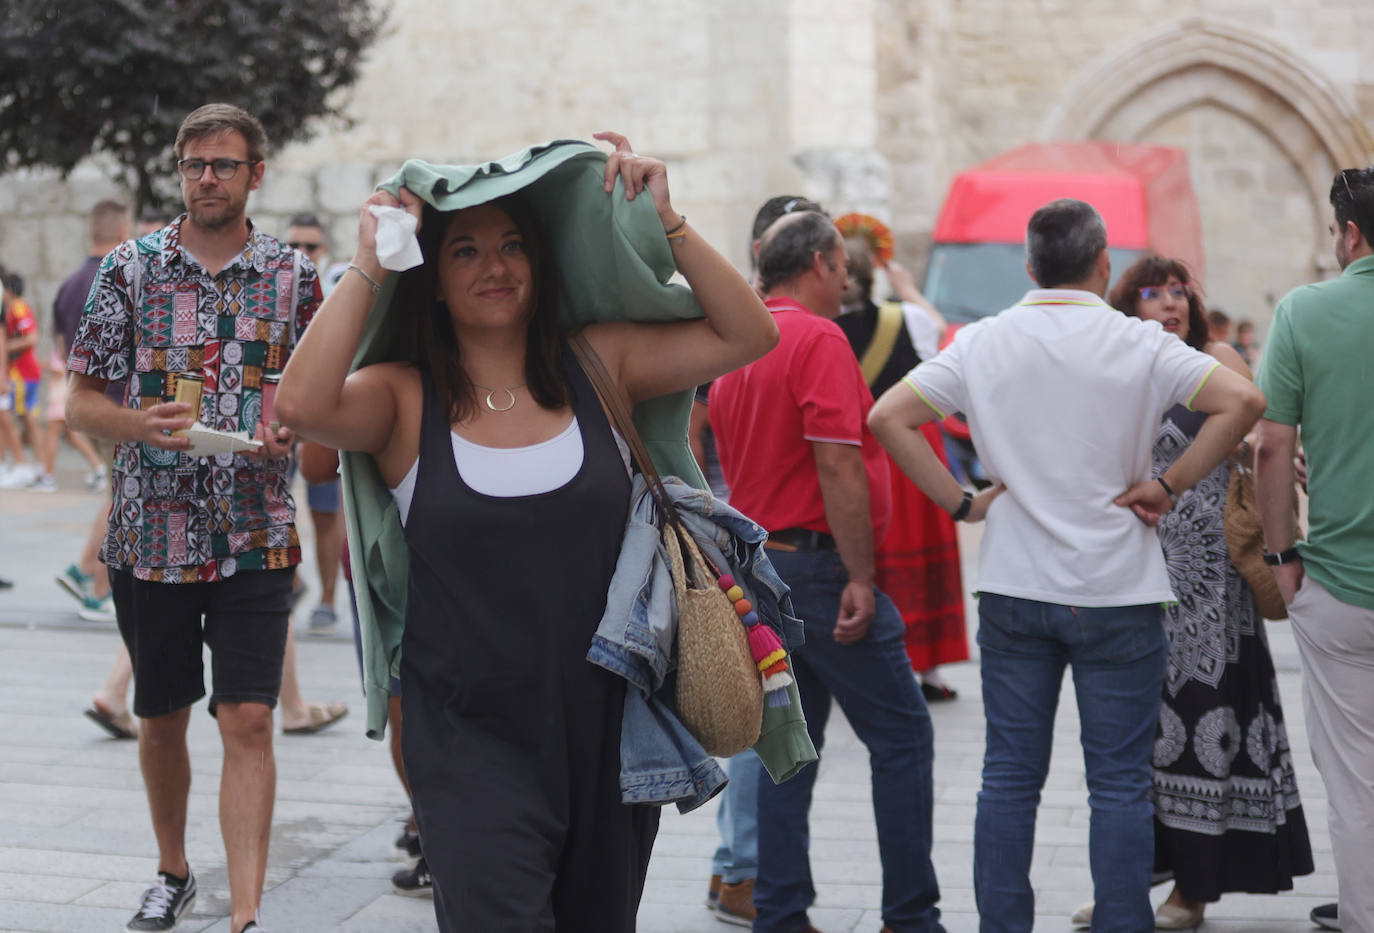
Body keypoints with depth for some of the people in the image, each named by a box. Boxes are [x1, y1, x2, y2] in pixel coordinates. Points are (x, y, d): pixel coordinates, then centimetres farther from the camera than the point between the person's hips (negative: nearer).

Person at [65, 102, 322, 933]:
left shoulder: (292, 275, 3)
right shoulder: (132, 267, 2)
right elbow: (81, 401, 3)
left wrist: (292, 428, -14)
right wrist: (140, 423, -18)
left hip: (256, 536, -1)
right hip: (151, 533, 1)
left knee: (248, 720, -8)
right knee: (162, 717, 14)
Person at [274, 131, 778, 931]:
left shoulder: (596, 366, 3)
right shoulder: (405, 400, -4)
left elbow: (748, 336, -1)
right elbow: (303, 405, -24)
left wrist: (667, 223, -8)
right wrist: (368, 266, -18)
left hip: (607, 729, 3)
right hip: (473, 739, -3)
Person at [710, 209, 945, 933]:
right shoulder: (818, 338, -12)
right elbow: (838, 464, -20)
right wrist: (860, 577, -18)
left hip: (760, 565, 9)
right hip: (818, 563, -9)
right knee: (902, 736, 1)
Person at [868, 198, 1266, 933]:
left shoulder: (982, 342, 1)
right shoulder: (1139, 344, -7)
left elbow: (887, 417, -2)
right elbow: (1242, 401, -16)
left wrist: (961, 502, 0)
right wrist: (1168, 485, -9)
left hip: (1013, 589, 3)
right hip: (1117, 595, -2)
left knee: (1009, 776, 10)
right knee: (1120, 782, 5)